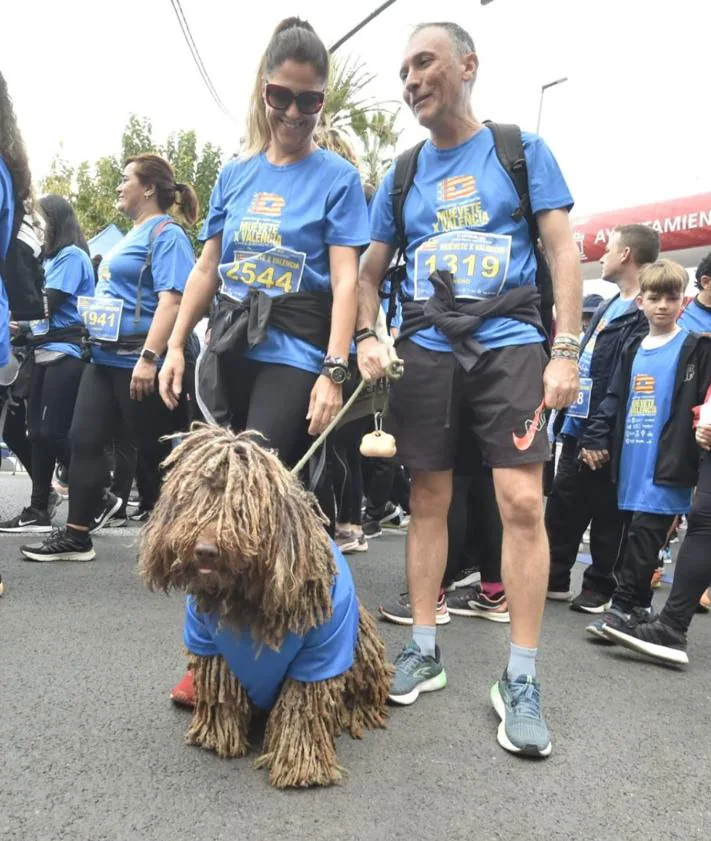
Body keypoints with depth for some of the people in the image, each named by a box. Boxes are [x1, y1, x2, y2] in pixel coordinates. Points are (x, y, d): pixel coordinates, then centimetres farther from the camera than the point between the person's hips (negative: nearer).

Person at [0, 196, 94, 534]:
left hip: (64, 353, -9)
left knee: (54, 433, -9)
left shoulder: (71, 255, -7)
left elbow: (47, 303, -15)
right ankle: (38, 510, 11)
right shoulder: (51, 258, 21)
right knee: (38, 432, 7)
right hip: (44, 352, 9)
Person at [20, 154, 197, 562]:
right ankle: (77, 535, 12)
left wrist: (149, 357, -29)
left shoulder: (166, 234, -10)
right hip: (105, 357, 10)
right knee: (85, 440, 6)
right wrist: (98, 344, 25)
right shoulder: (133, 234, 20)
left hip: (137, 360, -10)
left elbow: (171, 299, -22)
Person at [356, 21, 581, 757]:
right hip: (424, 351, 3)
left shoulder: (522, 150, 6)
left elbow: (563, 252, 1)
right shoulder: (402, 175, 12)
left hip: (508, 345, -2)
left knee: (522, 502, -10)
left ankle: (520, 677, 1)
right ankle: (423, 648, 19)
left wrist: (565, 352, -10)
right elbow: (368, 272, 14)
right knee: (428, 500, 6)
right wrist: (366, 339, -5)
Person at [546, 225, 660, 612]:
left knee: (606, 513, 6)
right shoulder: (607, 308, 17)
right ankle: (555, 578, 25)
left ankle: (599, 588, 20)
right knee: (562, 505, 13)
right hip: (578, 426, 9)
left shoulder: (646, 315, -14)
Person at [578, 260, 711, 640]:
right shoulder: (633, 351, 14)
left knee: (643, 535, -8)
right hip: (632, 461, 6)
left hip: (666, 464, -5)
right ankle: (637, 606, 23)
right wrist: (595, 438, 8)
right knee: (633, 533, 12)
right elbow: (614, 400, 15)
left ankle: (624, 606, 0)